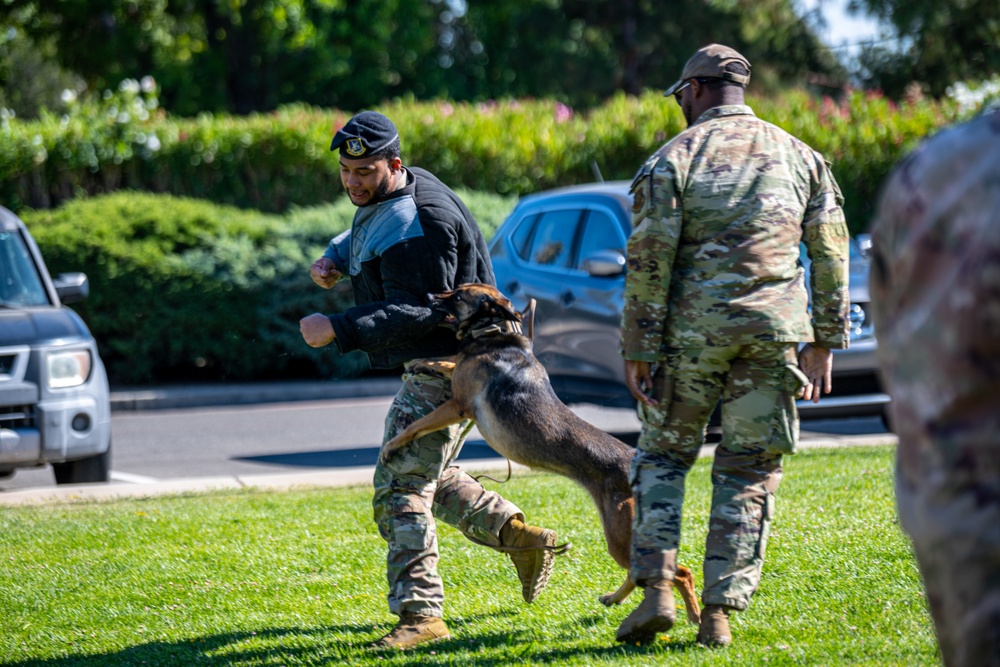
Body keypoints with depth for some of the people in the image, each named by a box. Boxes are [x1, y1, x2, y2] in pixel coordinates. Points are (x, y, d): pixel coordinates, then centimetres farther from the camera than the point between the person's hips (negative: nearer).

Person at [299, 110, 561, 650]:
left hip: (447, 369, -11)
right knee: (427, 475, 23)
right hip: (431, 366, 11)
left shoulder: (414, 227, -24)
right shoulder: (383, 200, 9)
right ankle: (521, 537, 27)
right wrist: (335, 258, 10)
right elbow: (361, 236, 32)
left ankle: (420, 614, -16)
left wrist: (337, 330, -32)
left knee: (401, 487, -15)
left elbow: (414, 313, -27)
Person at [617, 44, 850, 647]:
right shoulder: (800, 156, 11)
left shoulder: (675, 156, 0)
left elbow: (649, 258, -5)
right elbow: (831, 253, 9)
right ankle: (720, 611, 3)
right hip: (774, 328, 2)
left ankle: (657, 588, 0)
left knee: (664, 454, 14)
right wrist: (825, 341, 14)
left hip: (692, 327, -2)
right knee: (750, 470, 8)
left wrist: (639, 350, -2)